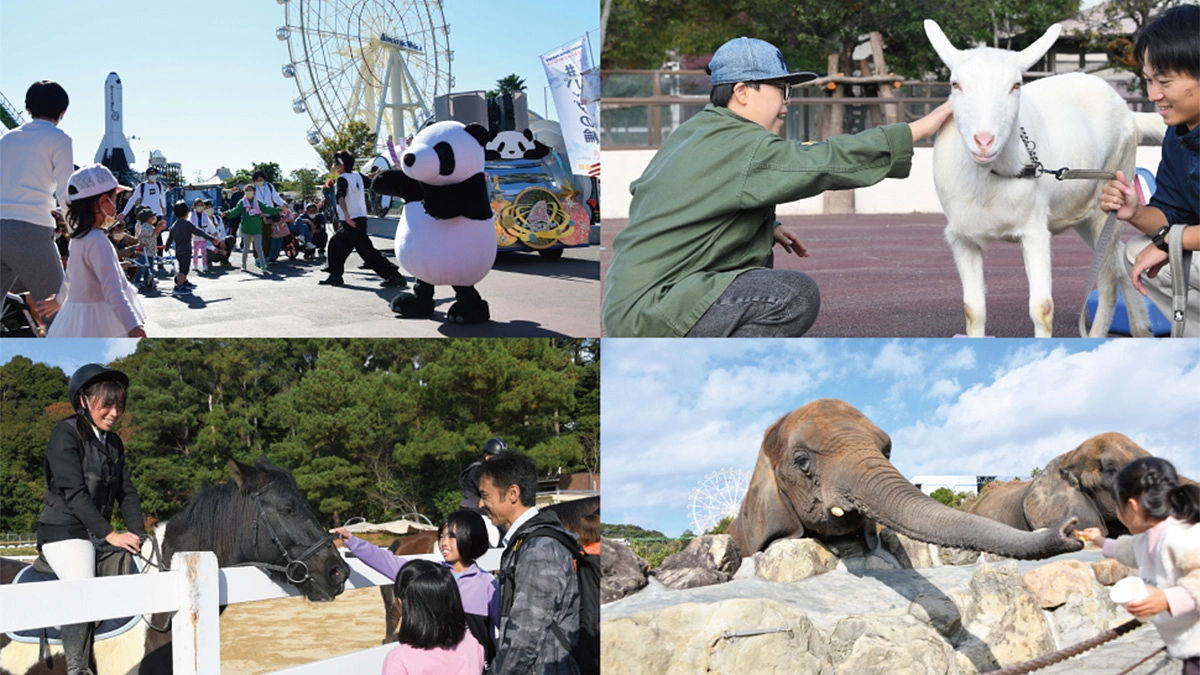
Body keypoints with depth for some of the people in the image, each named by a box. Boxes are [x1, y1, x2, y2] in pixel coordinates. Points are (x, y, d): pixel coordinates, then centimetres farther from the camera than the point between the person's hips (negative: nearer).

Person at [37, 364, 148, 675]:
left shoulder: (113, 442, 14)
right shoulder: (65, 434, -9)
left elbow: (126, 492, 11)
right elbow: (74, 492, -18)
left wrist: (138, 534, -4)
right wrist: (109, 534, -24)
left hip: (97, 533, 8)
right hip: (64, 532, -8)